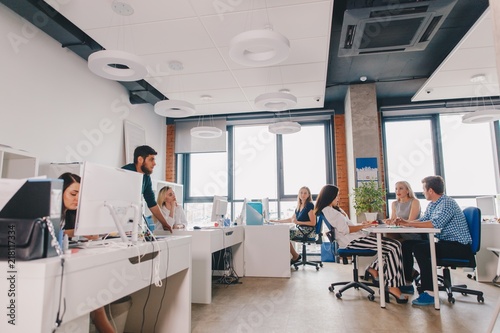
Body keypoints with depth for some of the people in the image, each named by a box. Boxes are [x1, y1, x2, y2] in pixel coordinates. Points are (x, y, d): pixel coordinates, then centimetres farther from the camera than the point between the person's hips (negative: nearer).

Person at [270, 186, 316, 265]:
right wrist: (277, 221, 17)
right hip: (300, 229, 8)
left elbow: (313, 223, -13)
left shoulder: (310, 206, -8)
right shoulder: (299, 206, 15)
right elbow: (291, 219, 22)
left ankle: (295, 257, -2)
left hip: (308, 230, -8)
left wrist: (298, 222, -17)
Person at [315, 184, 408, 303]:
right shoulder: (327, 211, -9)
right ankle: (393, 286, -15)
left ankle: (374, 268, 3)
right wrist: (362, 226, -2)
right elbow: (345, 230, -12)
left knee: (395, 244, -3)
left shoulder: (334, 209, 23)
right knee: (393, 248, -17)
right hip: (351, 241, -10)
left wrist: (361, 225, 8)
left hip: (356, 237, 10)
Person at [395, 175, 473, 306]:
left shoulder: (447, 203, -18)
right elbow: (423, 220, 16)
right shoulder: (432, 204, 11)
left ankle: (430, 292, -21)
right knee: (407, 245, 3)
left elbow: (435, 224, -31)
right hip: (443, 242, 10)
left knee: (419, 249, -28)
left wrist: (409, 224, -25)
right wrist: (406, 222, 0)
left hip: (459, 246, -10)